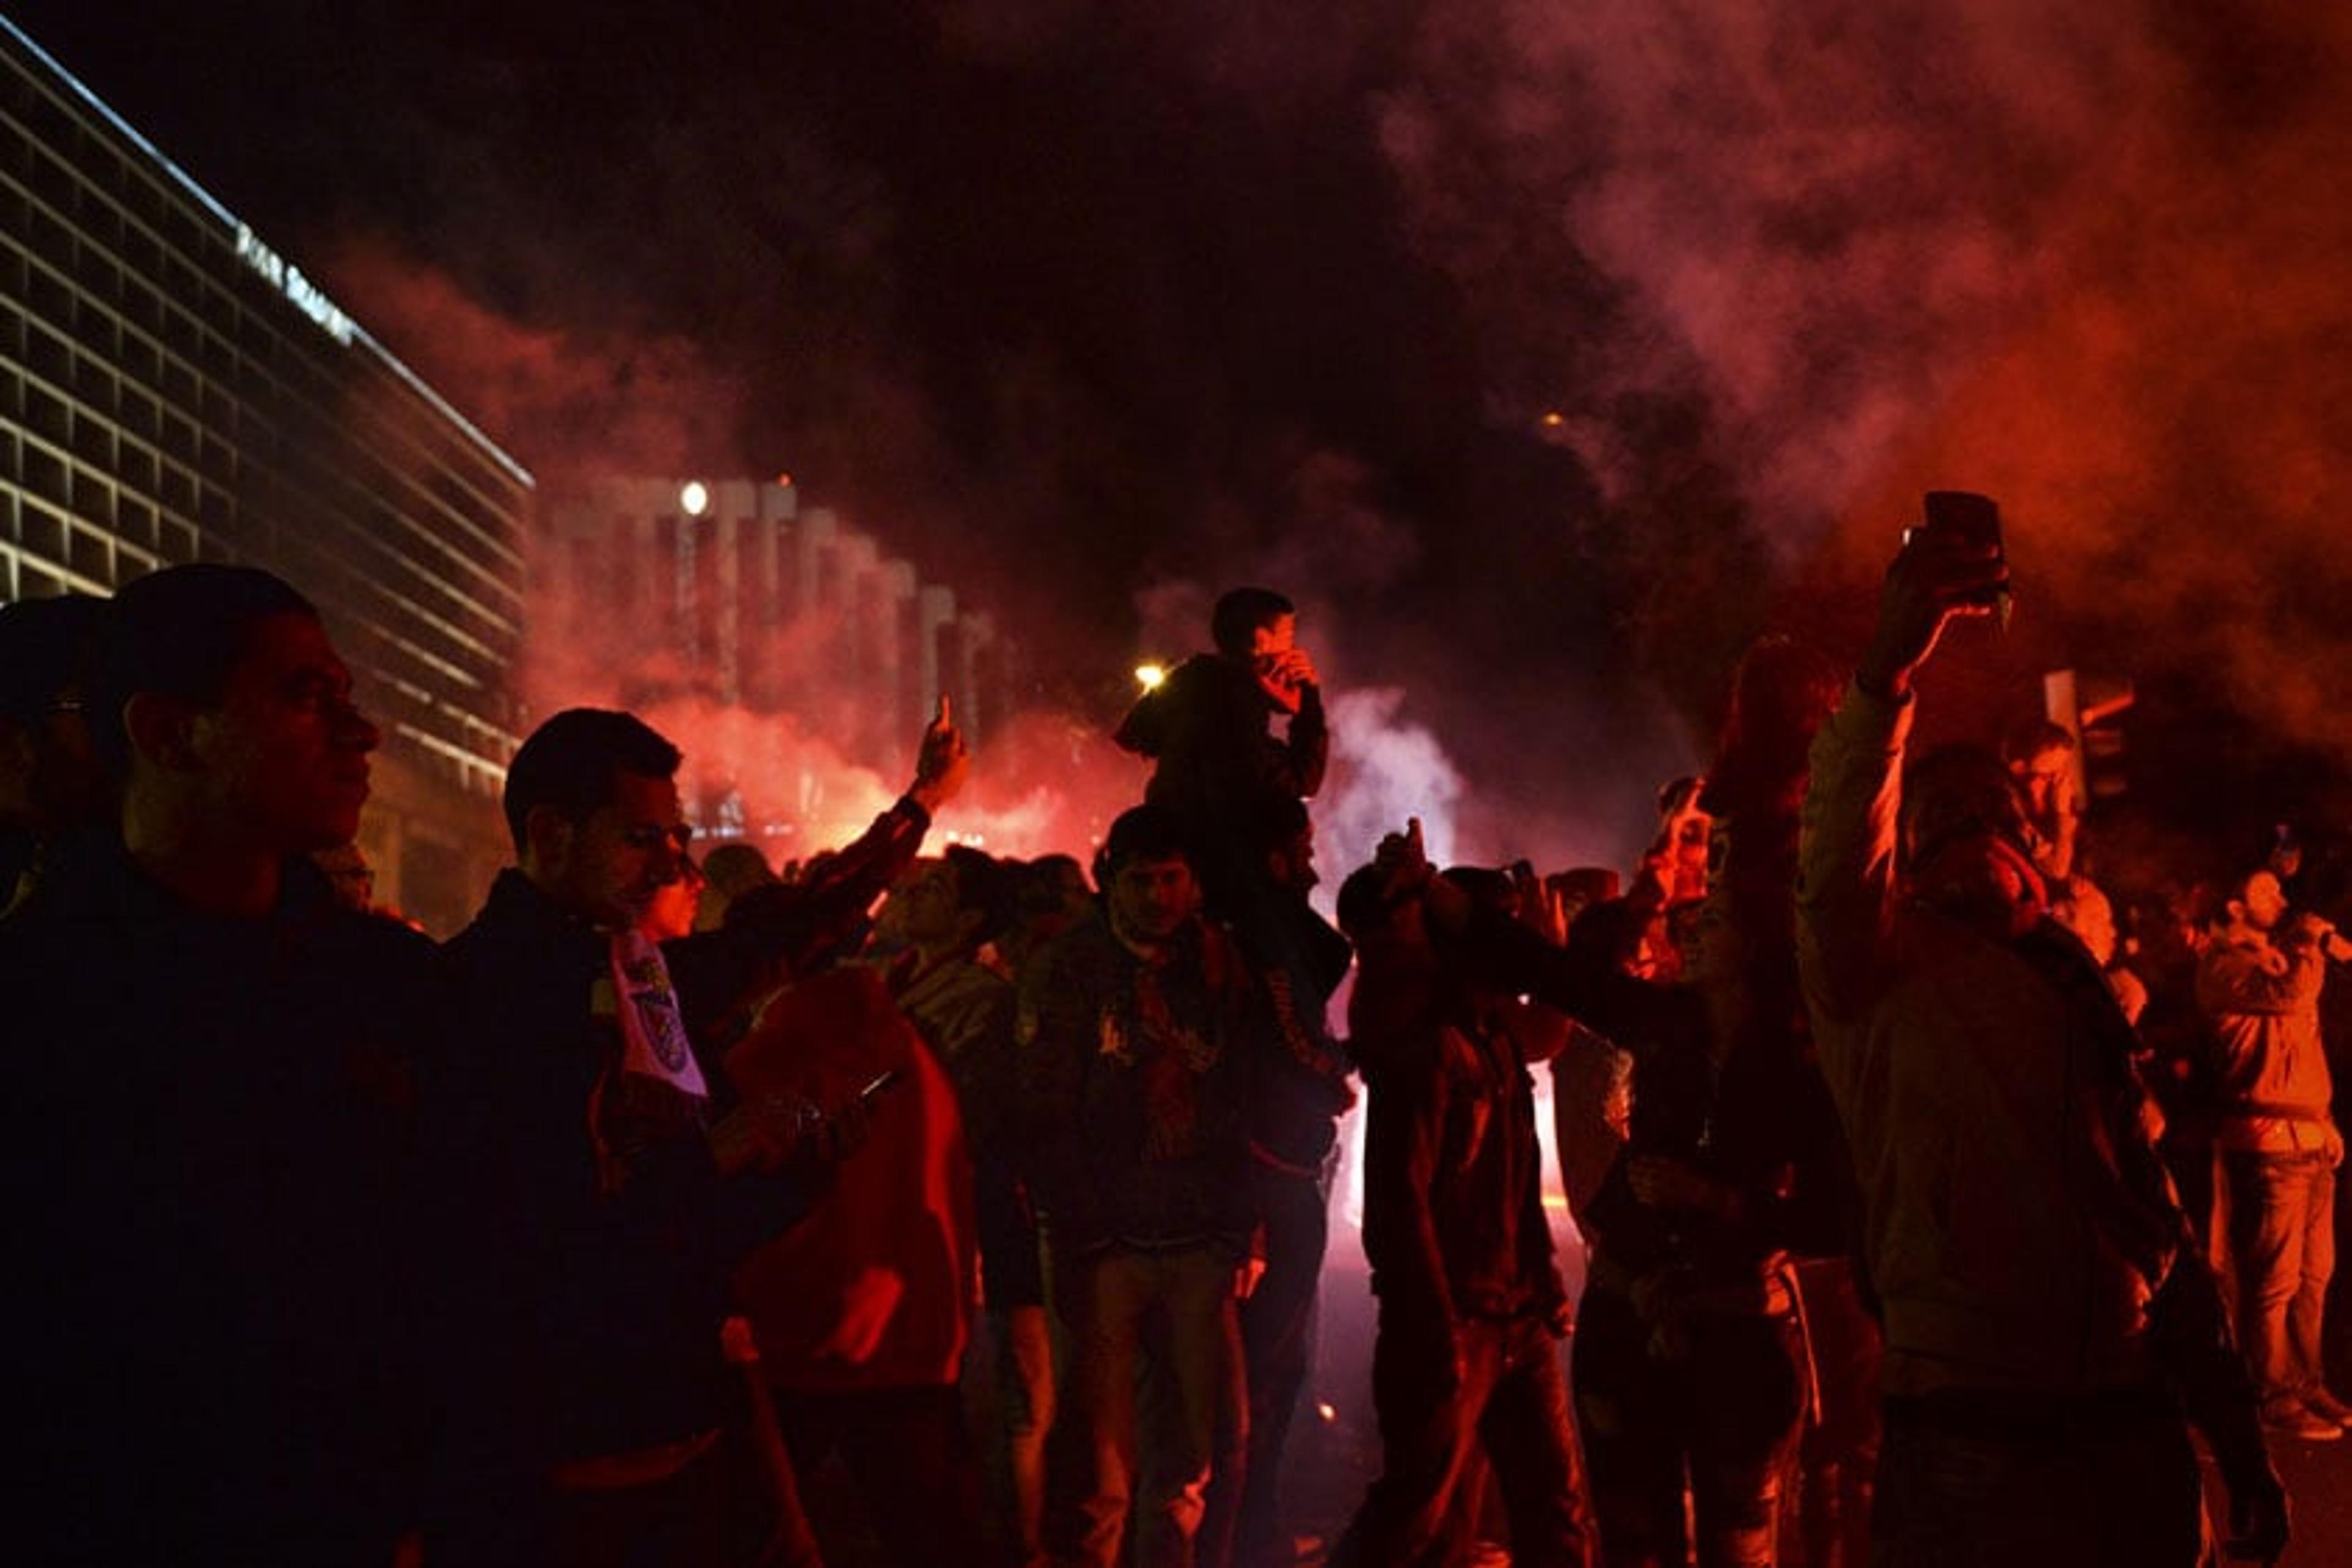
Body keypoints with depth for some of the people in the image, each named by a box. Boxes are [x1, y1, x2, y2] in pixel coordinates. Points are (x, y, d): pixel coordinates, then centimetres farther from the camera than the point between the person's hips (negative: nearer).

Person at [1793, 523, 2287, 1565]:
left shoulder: (2083, 998, 17)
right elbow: (1838, 859, -22)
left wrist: (2239, 1440, 15)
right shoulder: (1879, 969, 0)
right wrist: (1889, 666, -37)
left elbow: (2158, 1224, 19)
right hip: (1968, 1449, -5)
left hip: (2134, 1439, 5)